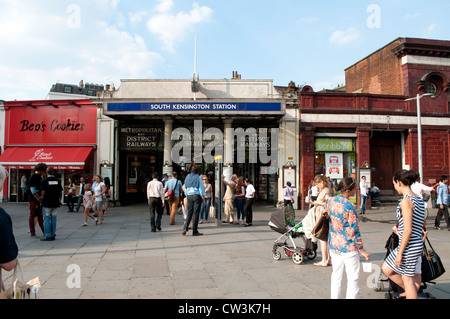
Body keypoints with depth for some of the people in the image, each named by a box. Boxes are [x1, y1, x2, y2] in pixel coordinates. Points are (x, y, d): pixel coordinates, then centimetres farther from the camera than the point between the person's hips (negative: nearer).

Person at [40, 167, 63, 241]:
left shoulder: (44, 181, -7)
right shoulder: (58, 180, 6)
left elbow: (43, 193, -11)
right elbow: (61, 192, 8)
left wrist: (42, 199, 7)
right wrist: (59, 200, 19)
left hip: (47, 203, -4)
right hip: (56, 203, 4)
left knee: (47, 219, 1)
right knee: (53, 219, 9)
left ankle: (47, 236, 2)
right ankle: (52, 235, 14)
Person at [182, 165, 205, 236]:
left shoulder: (187, 177, 9)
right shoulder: (198, 177, -4)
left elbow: (185, 188, 13)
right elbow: (201, 189, -6)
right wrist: (203, 199, -3)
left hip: (189, 196, 4)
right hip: (197, 196, -4)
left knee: (189, 213, 10)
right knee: (196, 213, 0)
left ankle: (185, 228, -6)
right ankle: (195, 231, 3)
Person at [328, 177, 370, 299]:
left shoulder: (330, 201, 1)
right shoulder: (349, 206, -19)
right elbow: (354, 231, -17)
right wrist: (362, 250, -7)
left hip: (333, 246, 6)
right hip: (348, 247, -6)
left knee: (336, 277, 17)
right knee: (353, 279, 7)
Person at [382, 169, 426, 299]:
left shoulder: (406, 201, -19)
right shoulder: (419, 200, 8)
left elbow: (408, 230, -22)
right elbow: (423, 223, 18)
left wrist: (400, 253, -18)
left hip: (409, 246, -9)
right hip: (417, 244, 9)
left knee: (407, 280, 6)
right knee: (386, 269, 18)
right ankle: (412, 292, 28)